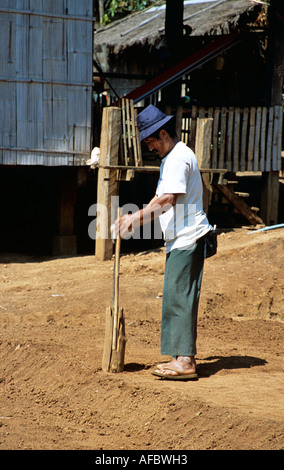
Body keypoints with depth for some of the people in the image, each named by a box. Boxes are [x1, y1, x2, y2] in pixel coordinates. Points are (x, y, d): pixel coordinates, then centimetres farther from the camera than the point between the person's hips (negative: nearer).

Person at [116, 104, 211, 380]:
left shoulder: (179, 157, -14)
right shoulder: (170, 158, 20)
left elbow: (169, 199, -23)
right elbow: (161, 198, 22)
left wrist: (137, 217, -19)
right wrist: (136, 219, 11)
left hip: (187, 238, -11)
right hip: (179, 238, 11)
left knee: (179, 297, -11)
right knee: (176, 297, 11)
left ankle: (184, 361, -11)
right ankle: (184, 357, 15)